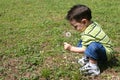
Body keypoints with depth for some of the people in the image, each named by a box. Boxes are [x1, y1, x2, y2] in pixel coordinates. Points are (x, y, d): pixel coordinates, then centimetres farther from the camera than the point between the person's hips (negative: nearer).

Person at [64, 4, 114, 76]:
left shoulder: (88, 34, -30)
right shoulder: (94, 24, -3)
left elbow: (84, 49, -23)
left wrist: (71, 48, -14)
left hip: (107, 53, -10)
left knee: (93, 46, -41)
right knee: (81, 42, 12)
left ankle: (93, 68, -26)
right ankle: (88, 58, 4)